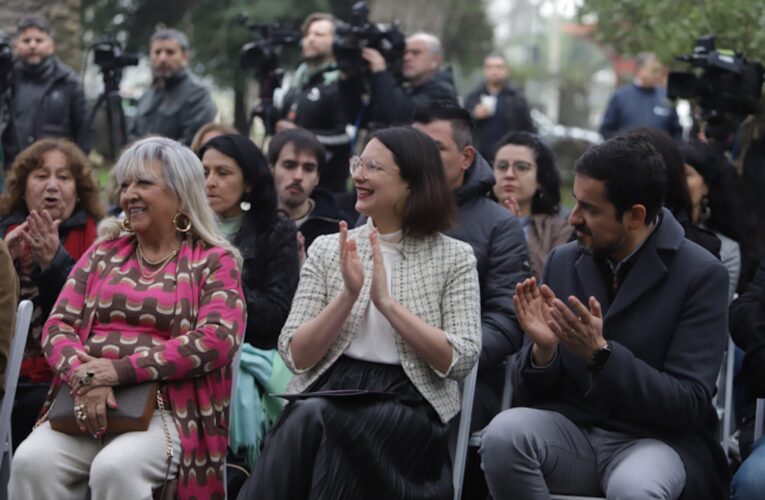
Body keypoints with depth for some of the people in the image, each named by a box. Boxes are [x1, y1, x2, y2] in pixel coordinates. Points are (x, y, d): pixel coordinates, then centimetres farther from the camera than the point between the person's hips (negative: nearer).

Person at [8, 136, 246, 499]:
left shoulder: (214, 261, 7)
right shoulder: (104, 253, 19)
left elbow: (218, 339, -9)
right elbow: (58, 324, 10)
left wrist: (121, 370, -17)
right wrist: (85, 378, -13)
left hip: (168, 409, -3)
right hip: (88, 403, 4)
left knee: (115, 468, -34)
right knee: (31, 460, -26)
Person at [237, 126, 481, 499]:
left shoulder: (454, 258, 8)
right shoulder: (327, 249, 13)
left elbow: (460, 360, -5)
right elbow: (296, 355, 5)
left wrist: (387, 302, -12)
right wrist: (349, 295, -10)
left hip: (410, 407, -2)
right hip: (329, 392, 2)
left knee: (317, 420, -33)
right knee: (309, 417, -35)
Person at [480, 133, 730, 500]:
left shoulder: (701, 275, -8)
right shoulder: (563, 261, 4)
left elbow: (688, 405, -13)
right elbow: (531, 394, 6)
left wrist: (600, 353, -24)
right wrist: (543, 348, -16)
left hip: (655, 439, -4)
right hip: (572, 428, 4)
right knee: (503, 433, -28)